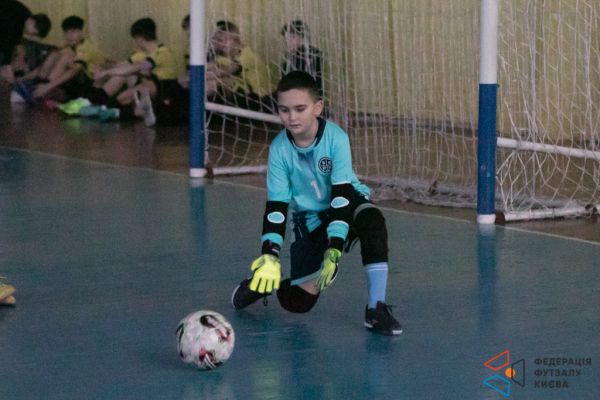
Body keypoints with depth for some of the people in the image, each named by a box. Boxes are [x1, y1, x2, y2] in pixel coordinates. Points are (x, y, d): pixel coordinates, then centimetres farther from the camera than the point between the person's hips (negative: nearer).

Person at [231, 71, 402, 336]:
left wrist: (333, 250, -31)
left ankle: (376, 308, -32)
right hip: (308, 220, 1)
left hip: (346, 206, -1)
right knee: (297, 303, -8)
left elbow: (342, 194, -24)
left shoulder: (335, 138, -22)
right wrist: (270, 257, -22)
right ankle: (263, 283, 28)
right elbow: (276, 206, -12)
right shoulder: (279, 149, -15)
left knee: (372, 220, -38)